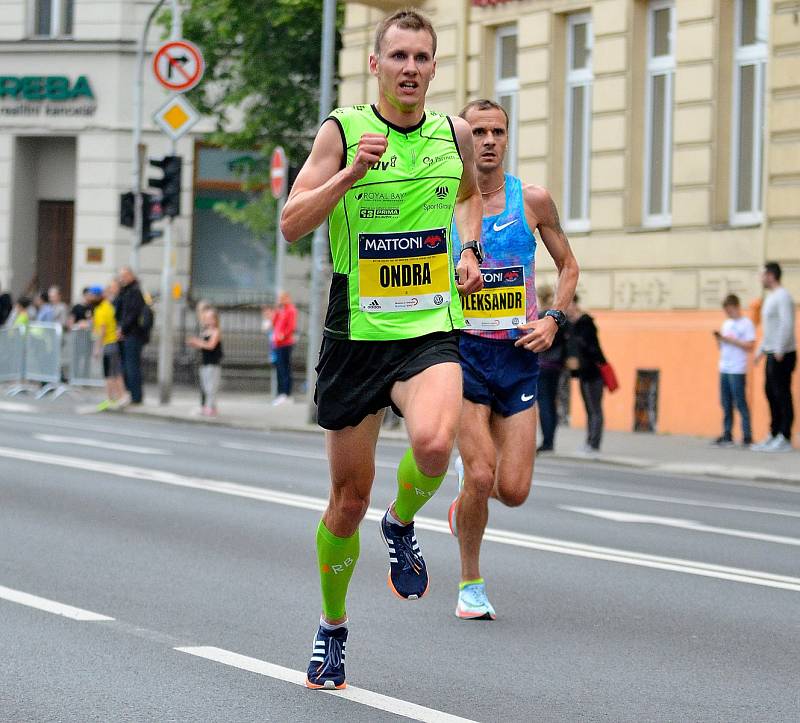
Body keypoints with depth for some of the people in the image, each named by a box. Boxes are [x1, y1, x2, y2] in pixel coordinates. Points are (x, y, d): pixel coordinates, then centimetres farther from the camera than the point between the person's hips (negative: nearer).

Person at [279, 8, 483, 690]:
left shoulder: (454, 133, 5)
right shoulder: (342, 131, -5)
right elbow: (292, 224, -10)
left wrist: (468, 250, 9)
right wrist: (350, 174, -23)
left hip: (431, 331, 1)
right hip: (356, 333, -1)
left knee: (434, 441, -30)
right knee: (349, 497, 7)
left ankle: (402, 525, 4)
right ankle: (333, 628, 30)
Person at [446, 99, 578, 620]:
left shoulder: (533, 200, 1)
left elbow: (568, 265, 13)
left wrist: (554, 319, -2)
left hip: (519, 353, 2)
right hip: (462, 349, -2)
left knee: (514, 492, -3)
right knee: (480, 478, -13)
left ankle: (466, 499, 33)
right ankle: (471, 584, 10)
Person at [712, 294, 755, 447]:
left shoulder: (746, 324, -4)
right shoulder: (726, 324, 17)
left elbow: (750, 346, -11)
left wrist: (732, 340, -15)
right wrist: (719, 339, 1)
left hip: (737, 370, -7)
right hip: (724, 369, 7)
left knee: (740, 403, -7)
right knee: (726, 403, 7)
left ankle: (747, 436, -5)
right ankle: (727, 435, 11)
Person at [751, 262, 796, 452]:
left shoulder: (782, 297, -13)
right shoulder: (770, 297, 19)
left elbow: (787, 324, -22)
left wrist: (779, 351, -24)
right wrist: (761, 350, 23)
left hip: (782, 355, -10)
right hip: (772, 354, 10)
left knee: (782, 396, -7)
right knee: (771, 394, 12)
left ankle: (784, 439, -6)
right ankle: (774, 435, 18)